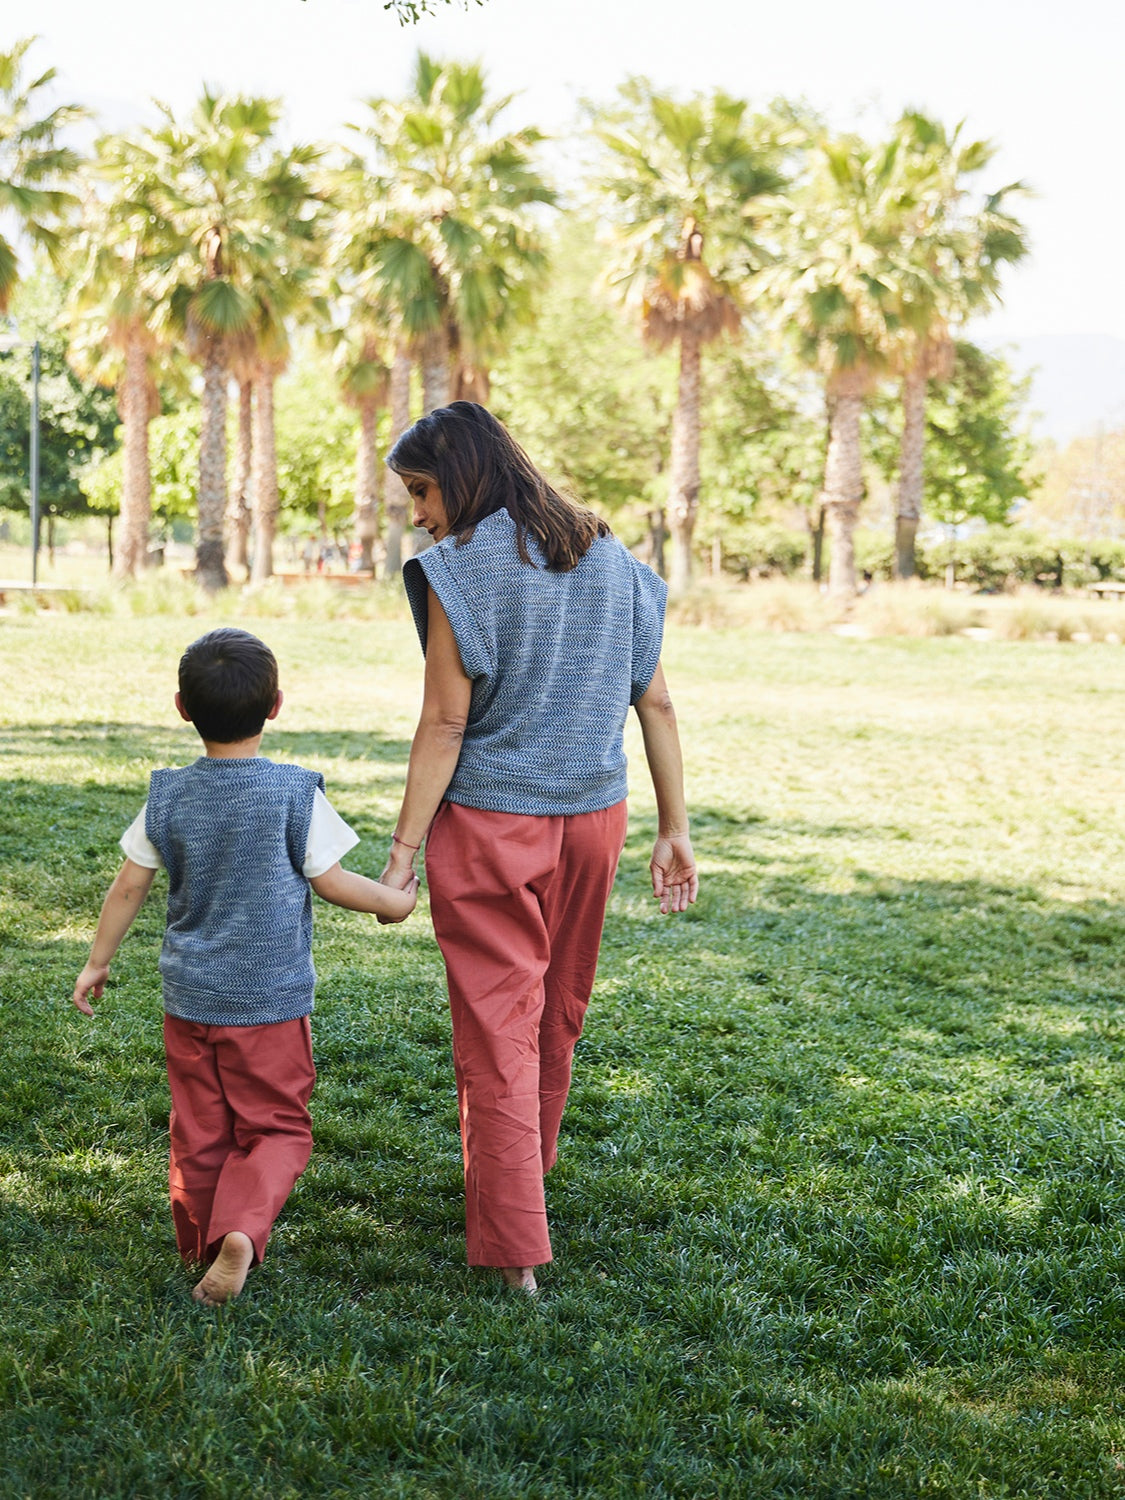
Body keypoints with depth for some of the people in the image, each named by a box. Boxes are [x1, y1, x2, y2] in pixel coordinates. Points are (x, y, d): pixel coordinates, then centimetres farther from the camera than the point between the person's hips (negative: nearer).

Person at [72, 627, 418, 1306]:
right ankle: (241, 1232, -16)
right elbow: (330, 881, -5)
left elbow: (129, 886, 3)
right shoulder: (295, 794, -11)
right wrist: (394, 901, 13)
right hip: (270, 1001, -3)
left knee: (199, 1132, 15)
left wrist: (97, 963, 16)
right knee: (276, 1128, 6)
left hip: (188, 997, 3)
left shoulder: (169, 796, -2)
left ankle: (201, 1249, 25)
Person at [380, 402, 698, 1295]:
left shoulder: (461, 568, -11)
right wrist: (676, 830, 10)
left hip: (488, 821, -6)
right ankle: (531, 1169, 41)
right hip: (592, 816, 6)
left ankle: (515, 1248, -2)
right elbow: (655, 703, 6)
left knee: (496, 1026, 0)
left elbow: (446, 723, -15)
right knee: (559, 1012, 21)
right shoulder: (609, 558, 7)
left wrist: (404, 851, -12)